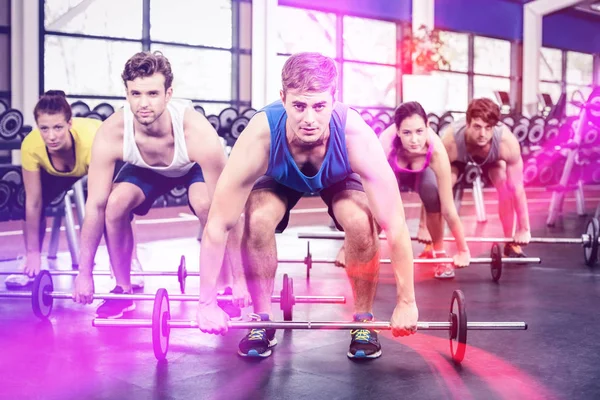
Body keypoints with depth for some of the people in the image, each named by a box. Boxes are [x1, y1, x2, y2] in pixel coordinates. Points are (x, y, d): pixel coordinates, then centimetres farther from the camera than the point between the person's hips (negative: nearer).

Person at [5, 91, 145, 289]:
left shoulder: (91, 141, -44)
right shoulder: (31, 146, -35)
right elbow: (34, 202, -25)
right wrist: (33, 253, -20)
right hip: (56, 170, 3)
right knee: (30, 201, -16)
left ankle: (131, 262, -7)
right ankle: (29, 263, 3)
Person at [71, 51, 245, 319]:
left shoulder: (199, 133, -41)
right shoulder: (111, 134, -34)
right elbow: (95, 206, -26)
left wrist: (239, 279, -35)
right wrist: (84, 274, -22)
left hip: (195, 167, -2)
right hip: (146, 170, 2)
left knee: (206, 205, -33)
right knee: (115, 204, -25)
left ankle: (224, 289, -12)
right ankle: (123, 290, -3)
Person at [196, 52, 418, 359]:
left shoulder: (356, 137, -42)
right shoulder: (260, 137, -41)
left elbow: (394, 225, -36)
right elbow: (218, 224, -34)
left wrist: (406, 302, -32)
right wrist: (207, 303, -29)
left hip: (339, 178, 0)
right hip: (280, 178, 0)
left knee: (361, 223, -29)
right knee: (258, 221, -28)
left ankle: (363, 322, -5)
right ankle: (262, 321, -5)